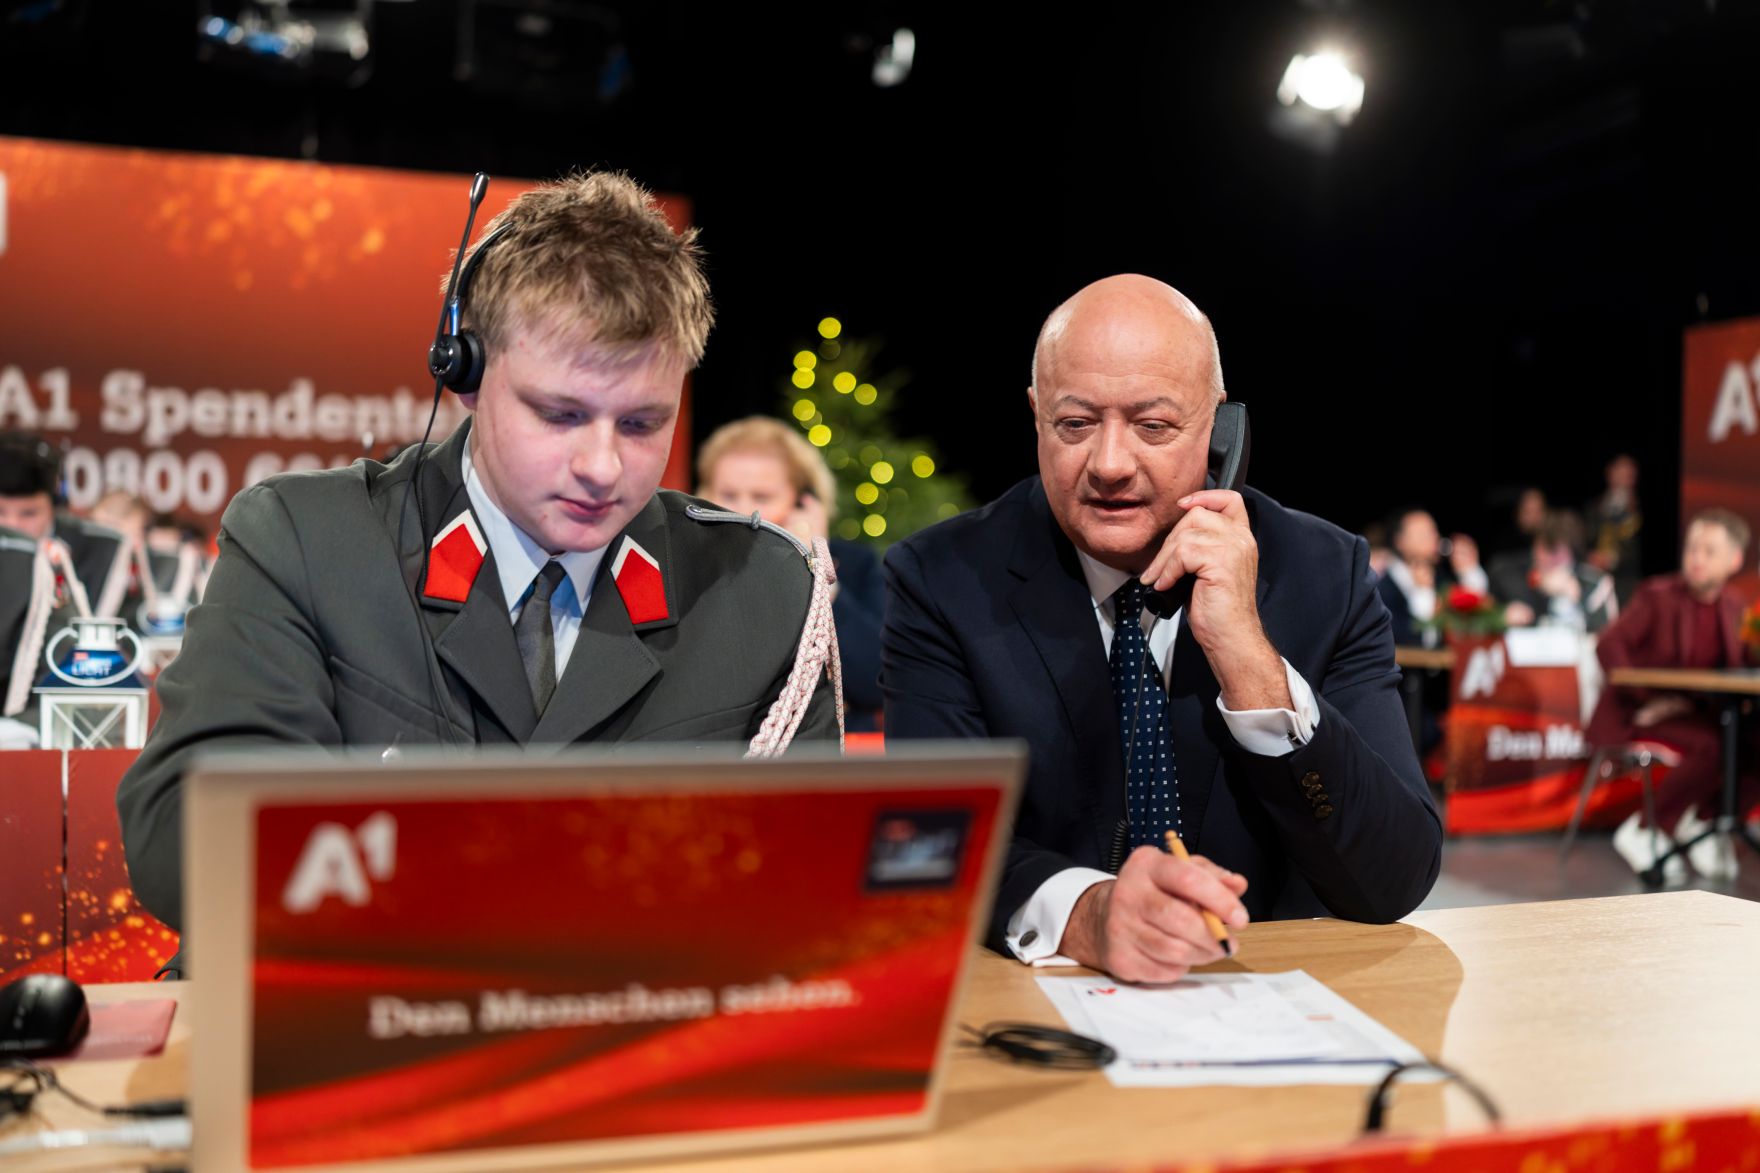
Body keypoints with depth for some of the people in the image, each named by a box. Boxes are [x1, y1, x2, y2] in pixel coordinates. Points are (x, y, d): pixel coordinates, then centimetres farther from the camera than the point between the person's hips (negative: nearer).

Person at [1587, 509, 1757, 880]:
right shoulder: (1658, 595, -7)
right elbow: (1609, 646, -16)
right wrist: (1652, 700, -23)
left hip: (1699, 711, 6)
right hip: (1637, 715, -6)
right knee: (1714, 748, -32)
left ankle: (1705, 818, 4)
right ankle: (1643, 832, -15)